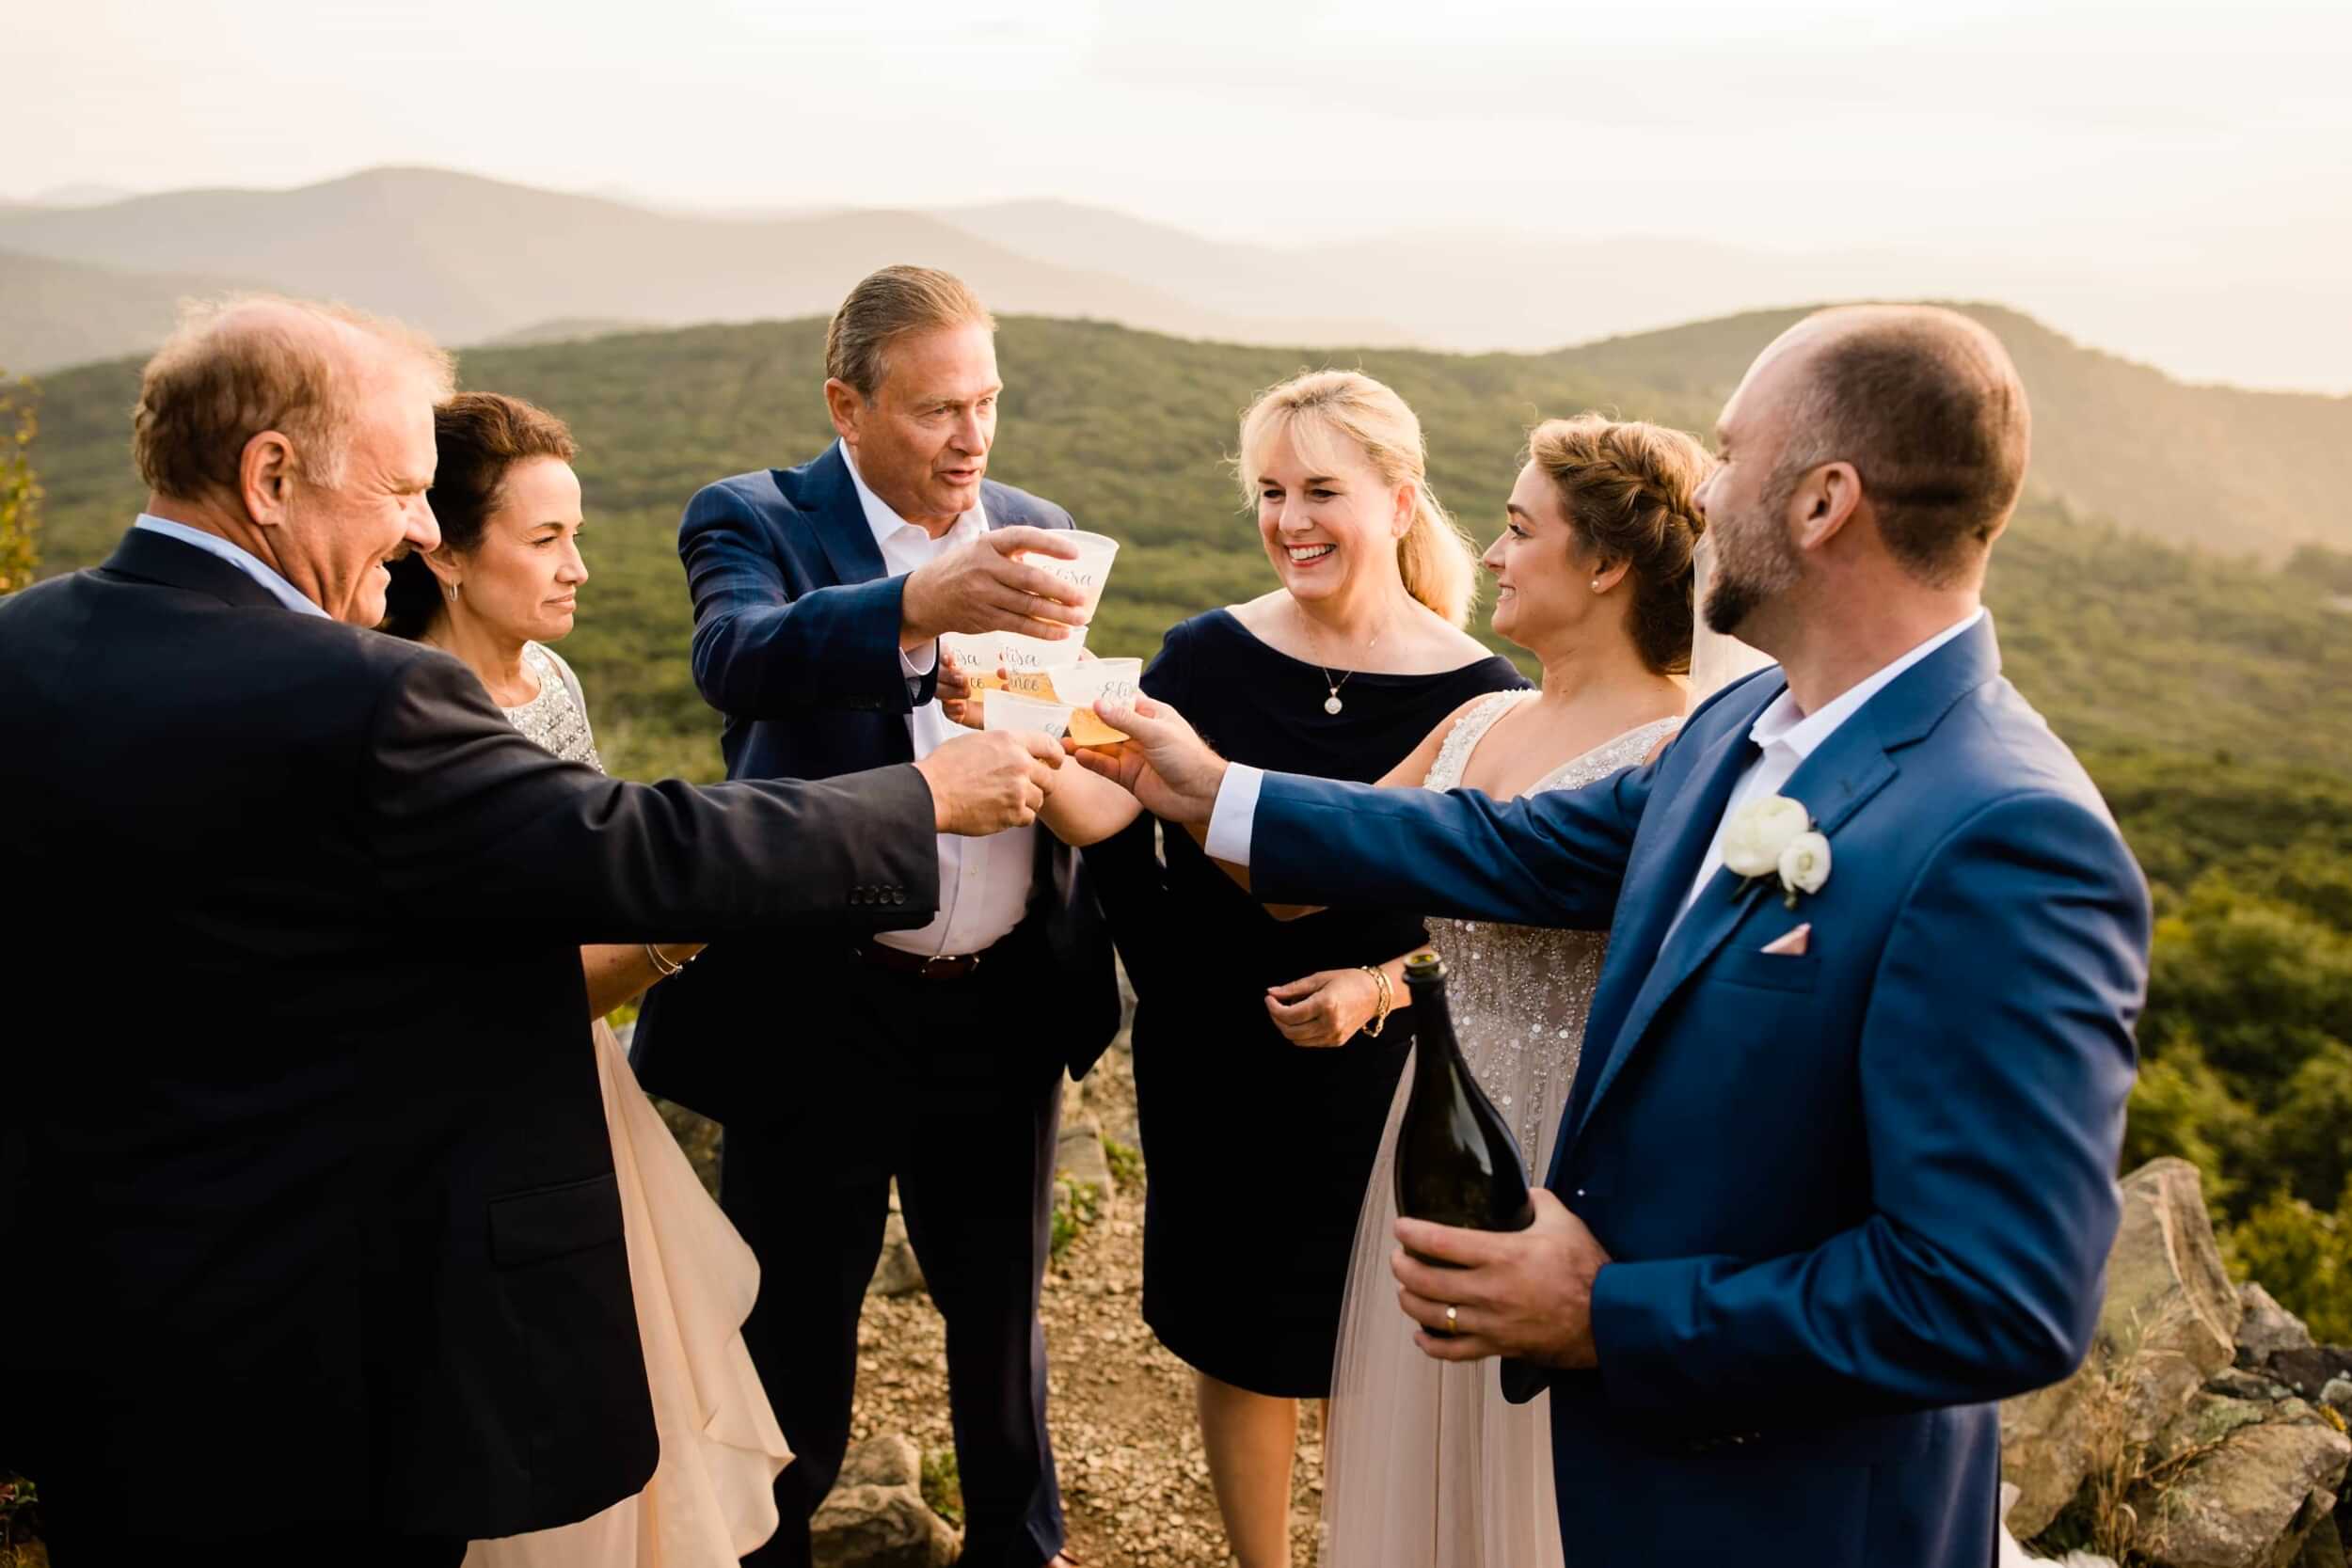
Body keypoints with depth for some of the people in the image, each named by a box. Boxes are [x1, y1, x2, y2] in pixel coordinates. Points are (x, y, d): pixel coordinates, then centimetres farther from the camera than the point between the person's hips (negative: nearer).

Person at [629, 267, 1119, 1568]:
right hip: (822, 1010, -3)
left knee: (1002, 1310, 20)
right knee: (794, 1329, 13)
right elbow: (735, 657, -30)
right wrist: (922, 603, -46)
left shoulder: (1035, 530, 6)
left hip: (1005, 1011, 4)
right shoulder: (754, 521, -8)